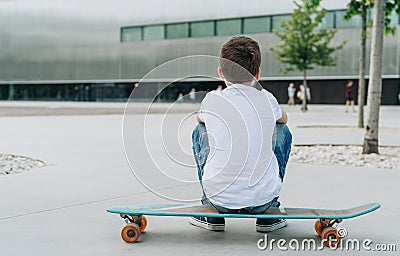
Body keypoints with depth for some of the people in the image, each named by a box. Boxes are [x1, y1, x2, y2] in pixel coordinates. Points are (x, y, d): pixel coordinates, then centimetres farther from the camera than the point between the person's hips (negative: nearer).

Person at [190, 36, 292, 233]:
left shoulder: (212, 100, -4)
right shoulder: (267, 99, -1)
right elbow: (283, 118, 24)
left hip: (220, 199, 0)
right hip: (263, 199, 1)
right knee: (283, 132, 24)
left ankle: (212, 216, 24)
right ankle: (268, 216, 23)